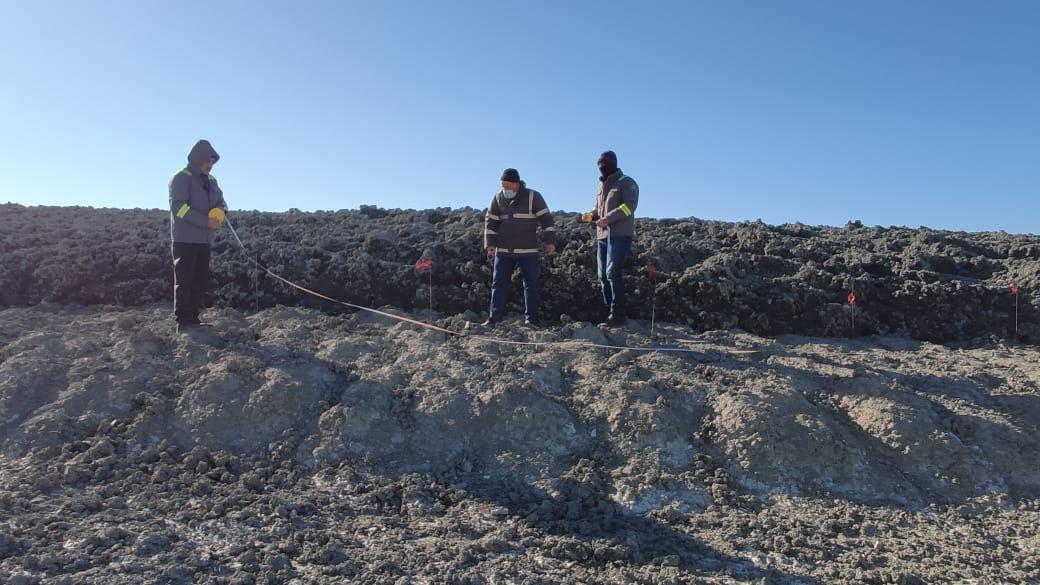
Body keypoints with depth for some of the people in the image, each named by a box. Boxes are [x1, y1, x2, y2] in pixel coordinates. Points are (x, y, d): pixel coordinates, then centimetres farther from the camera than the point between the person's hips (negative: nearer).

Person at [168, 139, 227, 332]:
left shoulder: (211, 181, 17)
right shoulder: (181, 178, -6)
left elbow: (220, 200, 22)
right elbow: (178, 207, -15)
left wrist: (221, 208, -3)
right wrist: (206, 221, -21)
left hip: (204, 239, 7)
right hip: (185, 238, -7)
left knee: (201, 281, 7)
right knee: (185, 280, -5)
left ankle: (193, 318, 13)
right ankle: (182, 321, -1)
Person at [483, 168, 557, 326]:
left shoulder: (533, 197, -4)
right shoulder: (497, 199, 6)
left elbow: (546, 219, -5)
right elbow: (491, 222, 10)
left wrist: (550, 242, -11)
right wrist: (490, 243, 0)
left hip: (528, 251, -3)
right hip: (503, 251, 3)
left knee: (531, 284, 1)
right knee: (499, 284, 1)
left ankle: (531, 318, 10)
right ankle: (494, 318, 5)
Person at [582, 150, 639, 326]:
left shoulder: (626, 183, -1)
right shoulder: (601, 186, 22)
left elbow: (629, 206, -14)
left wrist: (608, 218, -23)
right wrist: (592, 215, 6)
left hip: (620, 235, -8)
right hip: (602, 235, 8)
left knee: (612, 273, -15)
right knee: (603, 275, 5)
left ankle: (618, 314, -11)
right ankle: (610, 312, 11)